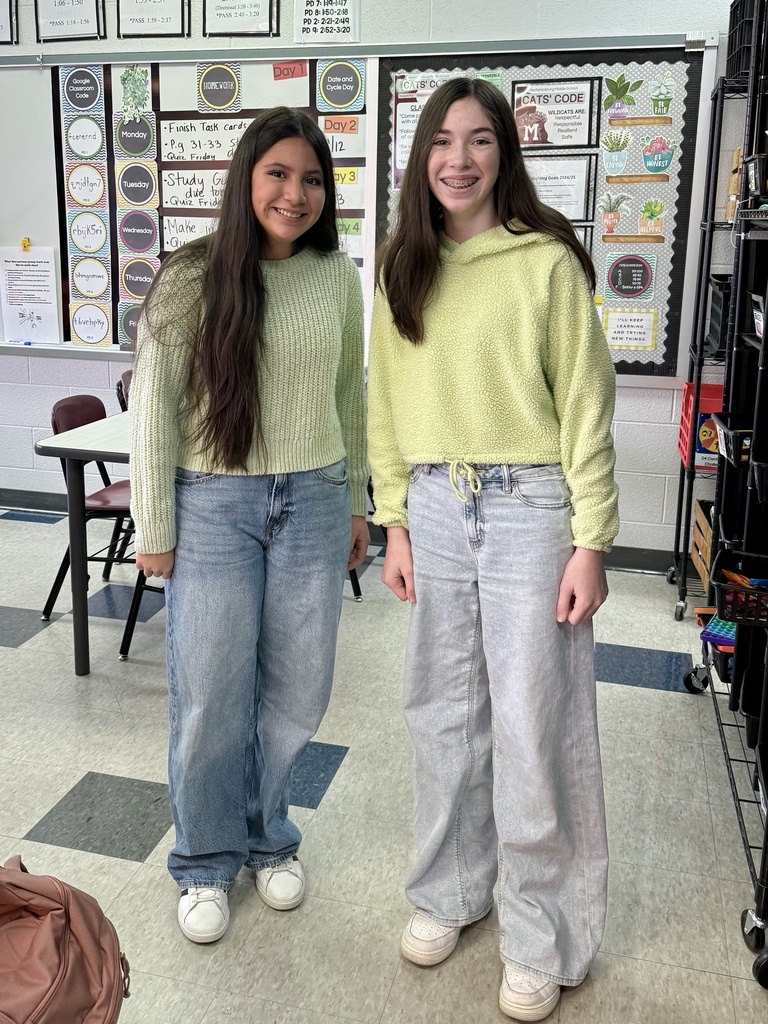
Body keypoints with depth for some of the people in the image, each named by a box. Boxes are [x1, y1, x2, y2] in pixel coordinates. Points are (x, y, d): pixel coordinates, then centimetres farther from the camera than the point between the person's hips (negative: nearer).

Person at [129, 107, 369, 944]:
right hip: (215, 504, -3)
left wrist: (356, 502, 13)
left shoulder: (337, 277, 3)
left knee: (295, 691, 11)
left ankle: (268, 838, 35)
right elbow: (154, 407, -6)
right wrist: (155, 530, -6)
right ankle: (206, 861, 28)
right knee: (212, 696, 5)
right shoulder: (191, 277, -7)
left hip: (312, 502, 3)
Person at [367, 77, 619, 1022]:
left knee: (533, 727, 3)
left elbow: (585, 407, -7)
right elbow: (387, 405, 11)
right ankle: (452, 888, 35)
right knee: (444, 712, 14)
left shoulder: (548, 262, -6)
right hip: (435, 508, 5)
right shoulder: (403, 270, 9)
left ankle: (541, 937, 22)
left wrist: (590, 543, -9)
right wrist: (395, 522, 7)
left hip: (529, 508, -4)